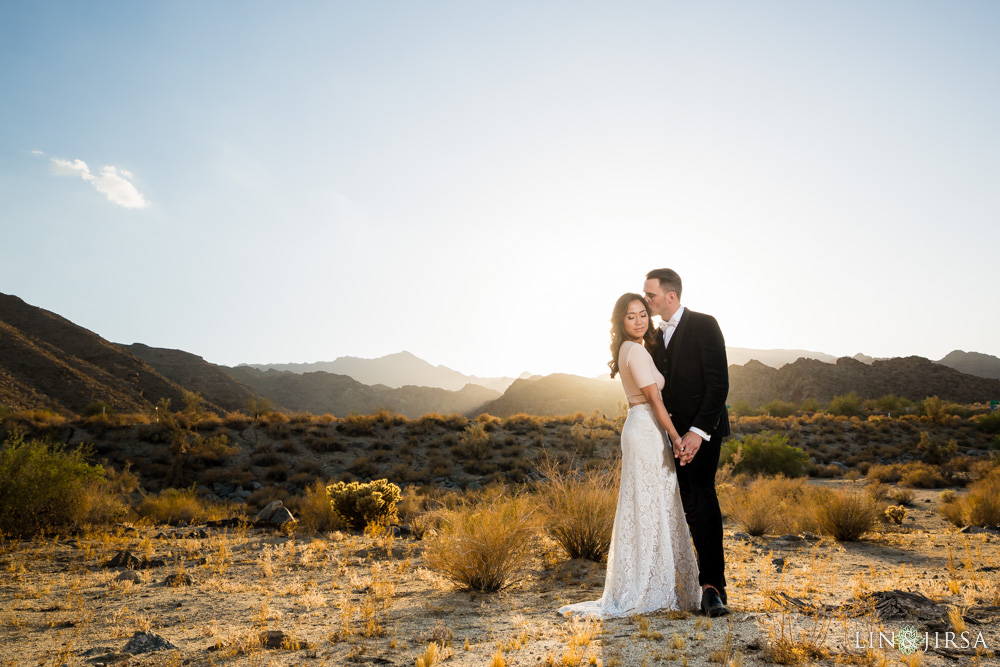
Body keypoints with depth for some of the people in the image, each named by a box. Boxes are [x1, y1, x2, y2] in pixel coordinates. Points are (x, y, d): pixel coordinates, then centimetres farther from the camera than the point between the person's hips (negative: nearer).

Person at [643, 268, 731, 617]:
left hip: (704, 428, -7)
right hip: (677, 432, 7)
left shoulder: (704, 325, -9)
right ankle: (713, 579, 18)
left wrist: (698, 431, -22)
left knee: (702, 494, -18)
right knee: (691, 503, 8)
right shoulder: (658, 336, 14)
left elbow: (719, 383, -16)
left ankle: (712, 584, -15)